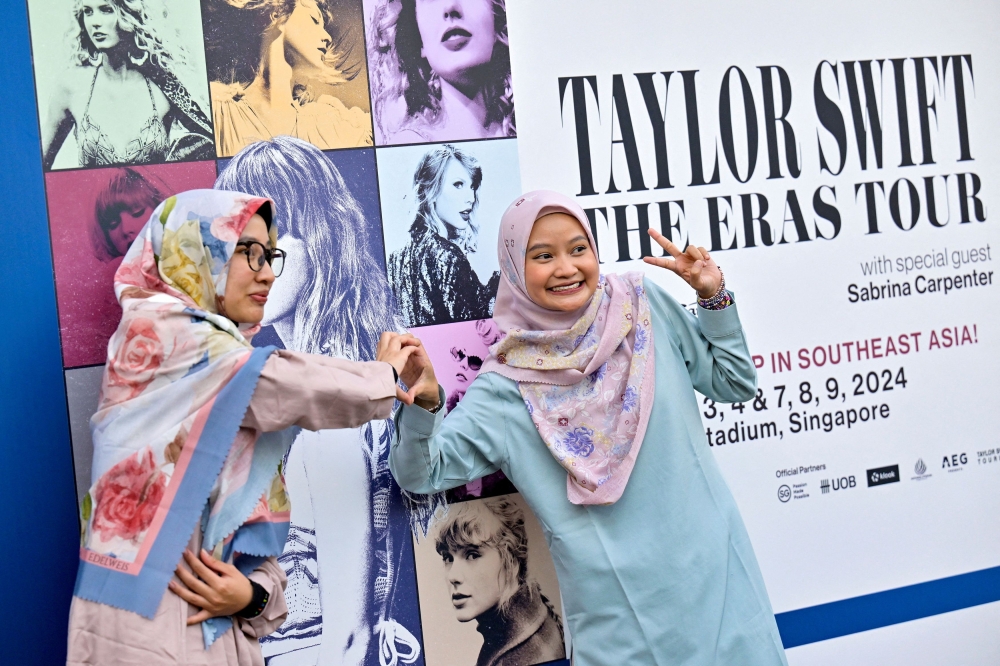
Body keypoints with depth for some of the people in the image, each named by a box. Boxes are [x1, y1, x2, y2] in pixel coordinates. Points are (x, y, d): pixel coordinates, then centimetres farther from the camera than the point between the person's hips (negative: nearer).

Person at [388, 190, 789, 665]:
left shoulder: (644, 306, 0)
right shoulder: (509, 383, -5)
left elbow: (734, 383, 9)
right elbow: (422, 473, -5)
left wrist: (713, 297, -4)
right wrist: (421, 404, -24)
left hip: (711, 567, 2)